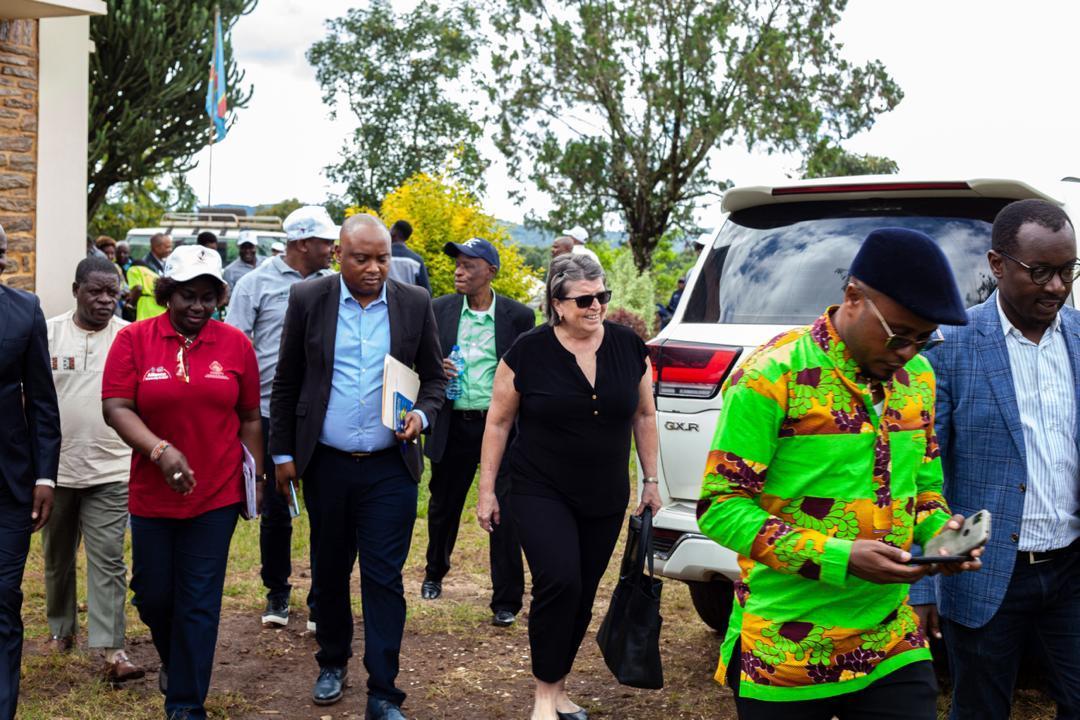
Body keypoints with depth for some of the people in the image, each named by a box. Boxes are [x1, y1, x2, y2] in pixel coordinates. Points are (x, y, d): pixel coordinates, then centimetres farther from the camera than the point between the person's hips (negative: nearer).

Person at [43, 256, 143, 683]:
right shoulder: (47, 333, 0)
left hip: (110, 472, -2)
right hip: (56, 468, 2)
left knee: (108, 560, -4)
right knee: (58, 556, 17)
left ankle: (111, 649, -4)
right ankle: (61, 629, 35)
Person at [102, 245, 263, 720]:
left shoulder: (235, 344, 0)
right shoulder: (134, 339, -4)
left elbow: (249, 418, 7)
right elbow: (116, 408, -11)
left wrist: (255, 475, 7)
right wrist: (161, 450, -24)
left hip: (216, 494, 0)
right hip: (152, 494, 0)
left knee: (199, 602, 3)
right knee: (152, 594, 12)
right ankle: (172, 660, 43)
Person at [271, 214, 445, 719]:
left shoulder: (415, 304, 0)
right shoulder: (307, 300, -1)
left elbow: (434, 377, 8)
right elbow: (286, 383, 4)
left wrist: (422, 414, -12)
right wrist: (283, 453, 3)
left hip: (390, 467, -1)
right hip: (326, 465, 1)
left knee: (383, 579, -2)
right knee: (330, 570, 16)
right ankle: (332, 663, 37)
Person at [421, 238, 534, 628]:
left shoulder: (519, 316, -4)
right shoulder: (439, 310, 2)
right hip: (453, 425, 3)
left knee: (505, 512, -4)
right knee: (443, 506, 18)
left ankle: (506, 601, 6)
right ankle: (435, 573, 44)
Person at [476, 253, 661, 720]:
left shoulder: (629, 347, -1)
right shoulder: (528, 352, -9)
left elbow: (644, 416, 10)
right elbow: (498, 422, -1)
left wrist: (650, 480, 10)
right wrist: (487, 490, 0)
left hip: (606, 499, 4)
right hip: (542, 494, -3)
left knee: (582, 596, 10)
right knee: (559, 582, -19)